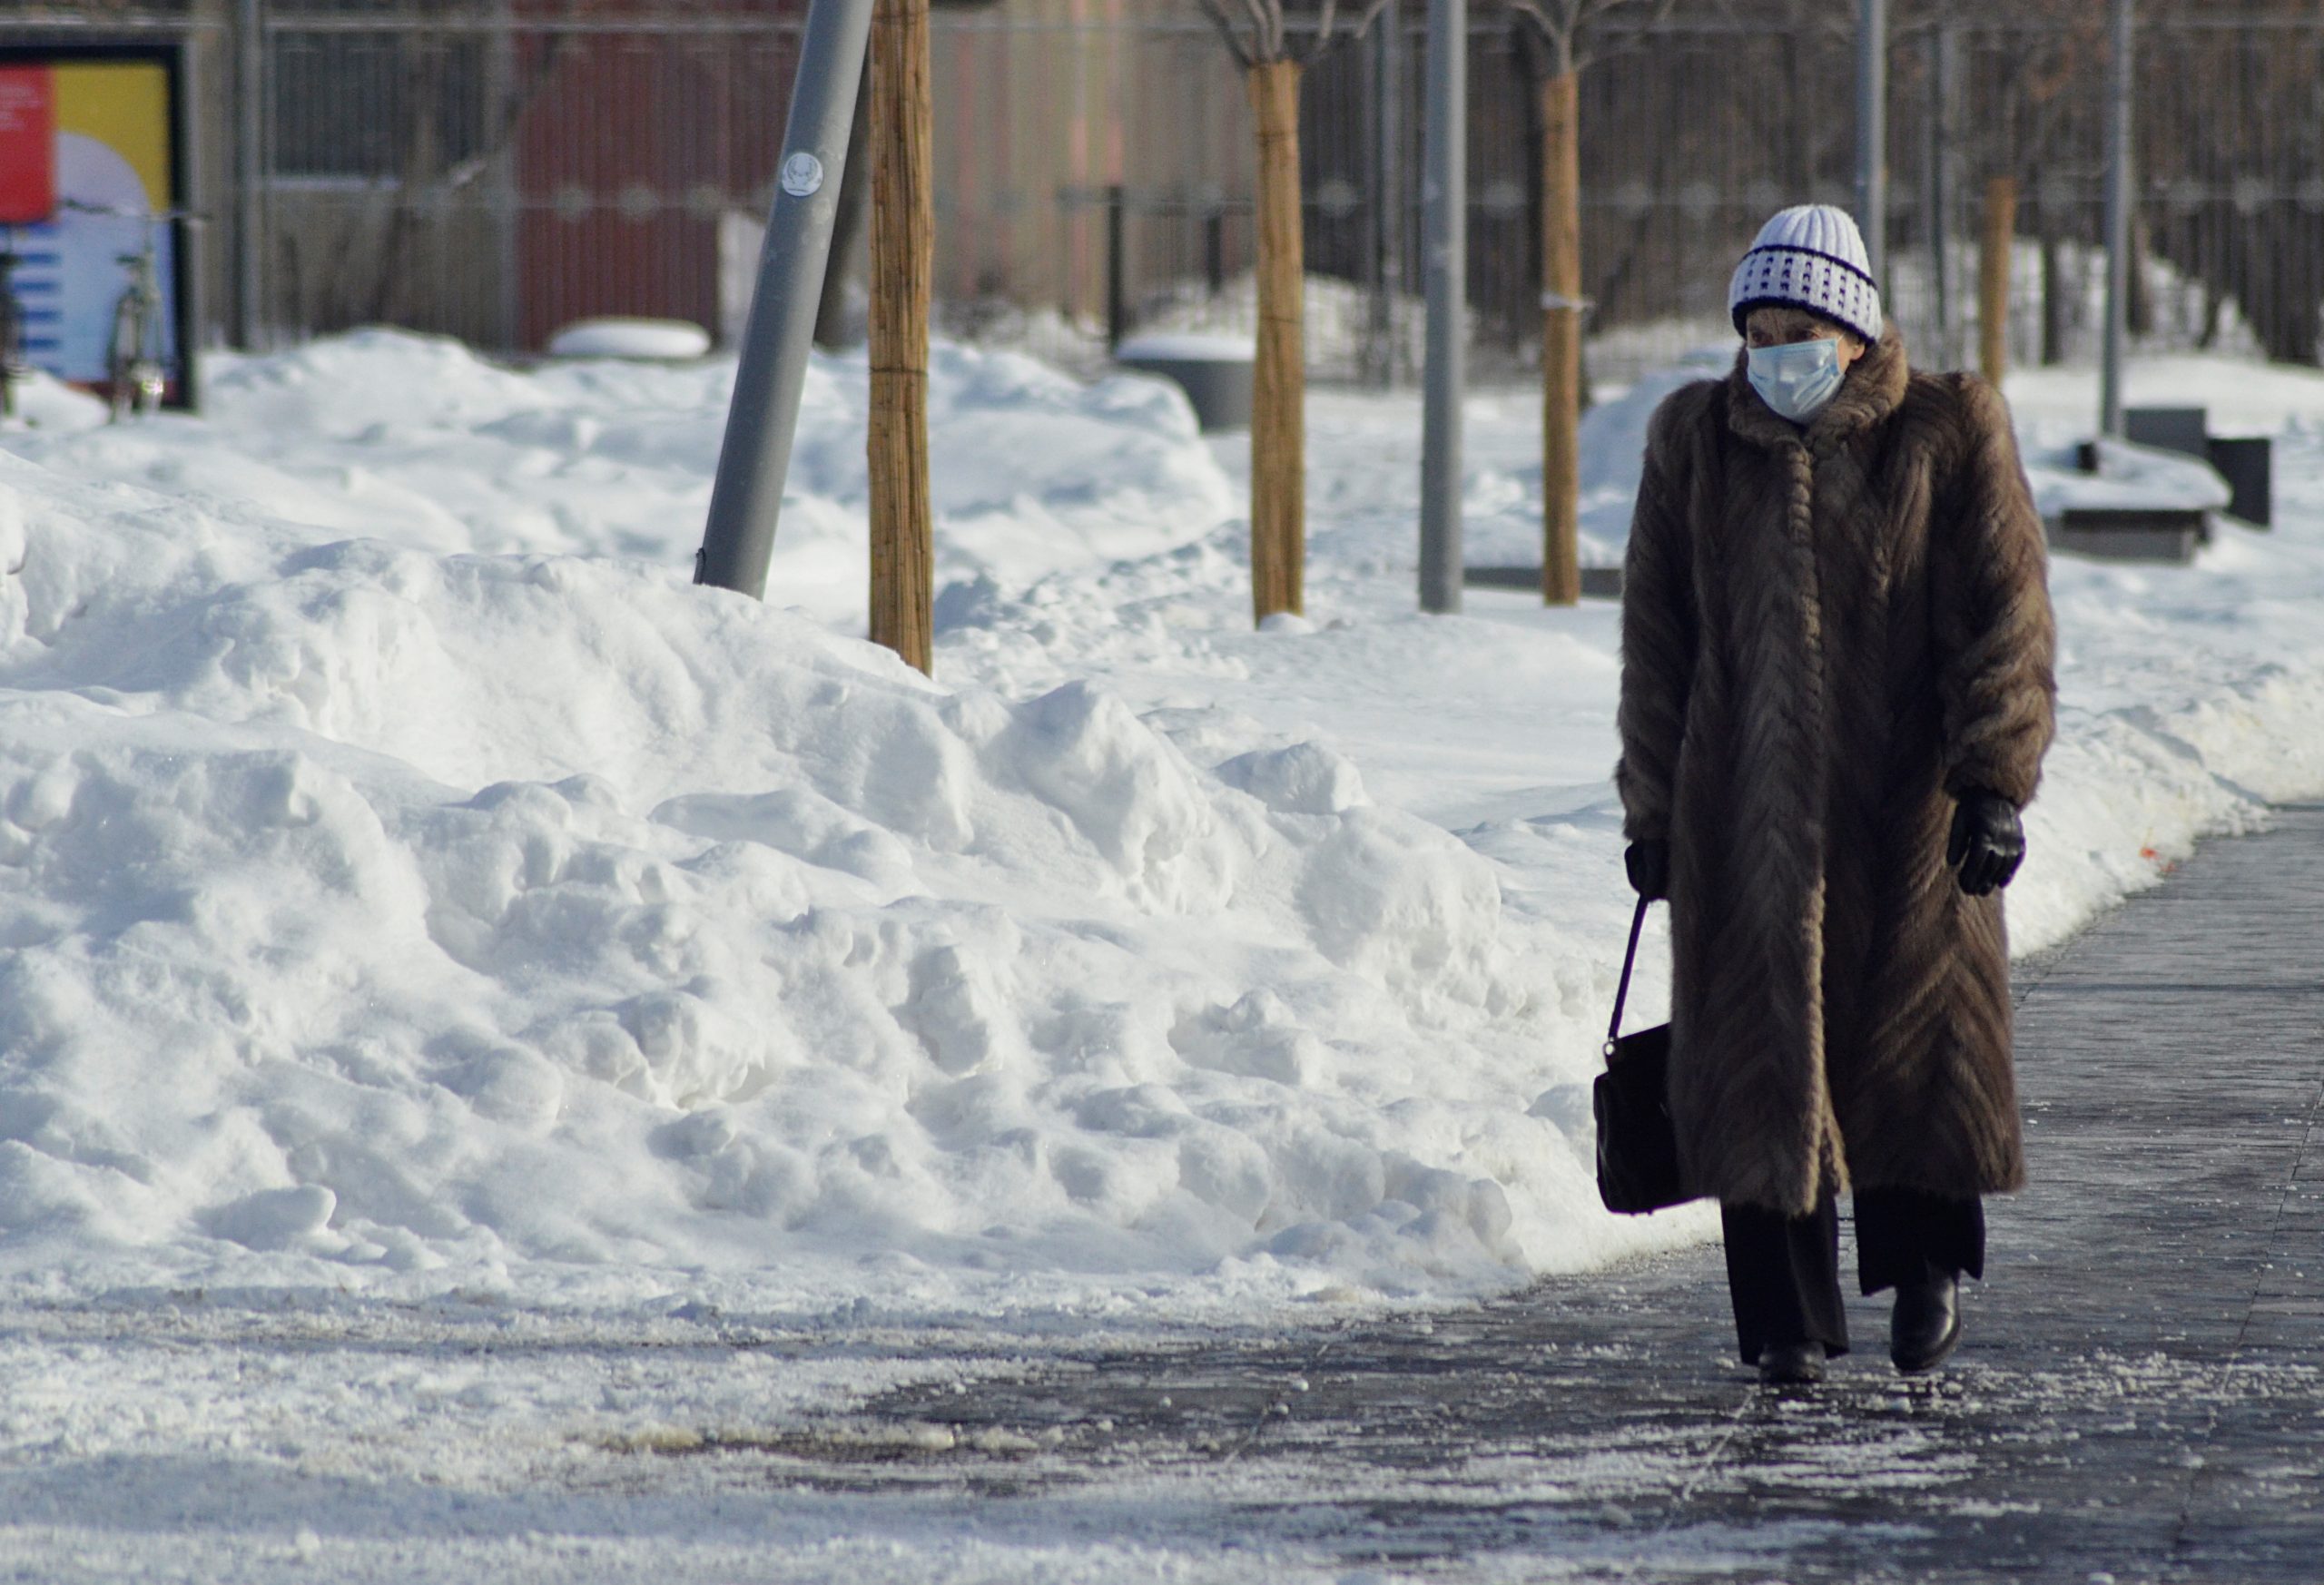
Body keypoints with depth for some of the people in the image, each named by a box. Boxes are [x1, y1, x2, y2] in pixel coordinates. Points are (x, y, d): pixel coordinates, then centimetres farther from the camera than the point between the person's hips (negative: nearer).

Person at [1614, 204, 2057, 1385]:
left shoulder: (1951, 436, -1)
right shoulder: (1696, 441, 6)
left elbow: (2005, 620, -3)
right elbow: (1655, 635, 9)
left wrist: (1995, 785, -11)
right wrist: (1653, 808, 5)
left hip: (1906, 805, -2)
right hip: (1743, 817, 2)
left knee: (1919, 1037, 3)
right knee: (1759, 1052, -1)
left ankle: (1924, 1266, 26)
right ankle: (1788, 1318, 5)